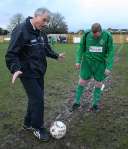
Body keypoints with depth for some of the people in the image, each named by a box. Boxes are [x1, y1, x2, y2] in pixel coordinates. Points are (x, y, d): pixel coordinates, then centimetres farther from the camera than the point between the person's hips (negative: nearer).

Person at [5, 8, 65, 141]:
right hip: (28, 73, -8)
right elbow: (11, 54, -21)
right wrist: (15, 69, -33)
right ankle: (38, 128, 16)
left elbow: (46, 49, 23)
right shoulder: (21, 30, -18)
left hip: (39, 72, 8)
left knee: (36, 98, 16)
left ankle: (28, 123, 35)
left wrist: (56, 55, 23)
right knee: (38, 100, -5)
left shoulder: (41, 33, 7)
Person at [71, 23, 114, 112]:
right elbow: (81, 48, 2)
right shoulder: (86, 35, -8)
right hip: (87, 62, 1)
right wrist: (78, 61, -6)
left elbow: (110, 52, -8)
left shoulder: (107, 36, -11)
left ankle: (95, 104, 25)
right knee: (82, 82, 6)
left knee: (98, 84, 9)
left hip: (100, 64, 0)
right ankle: (77, 102, 21)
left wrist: (109, 67, -13)